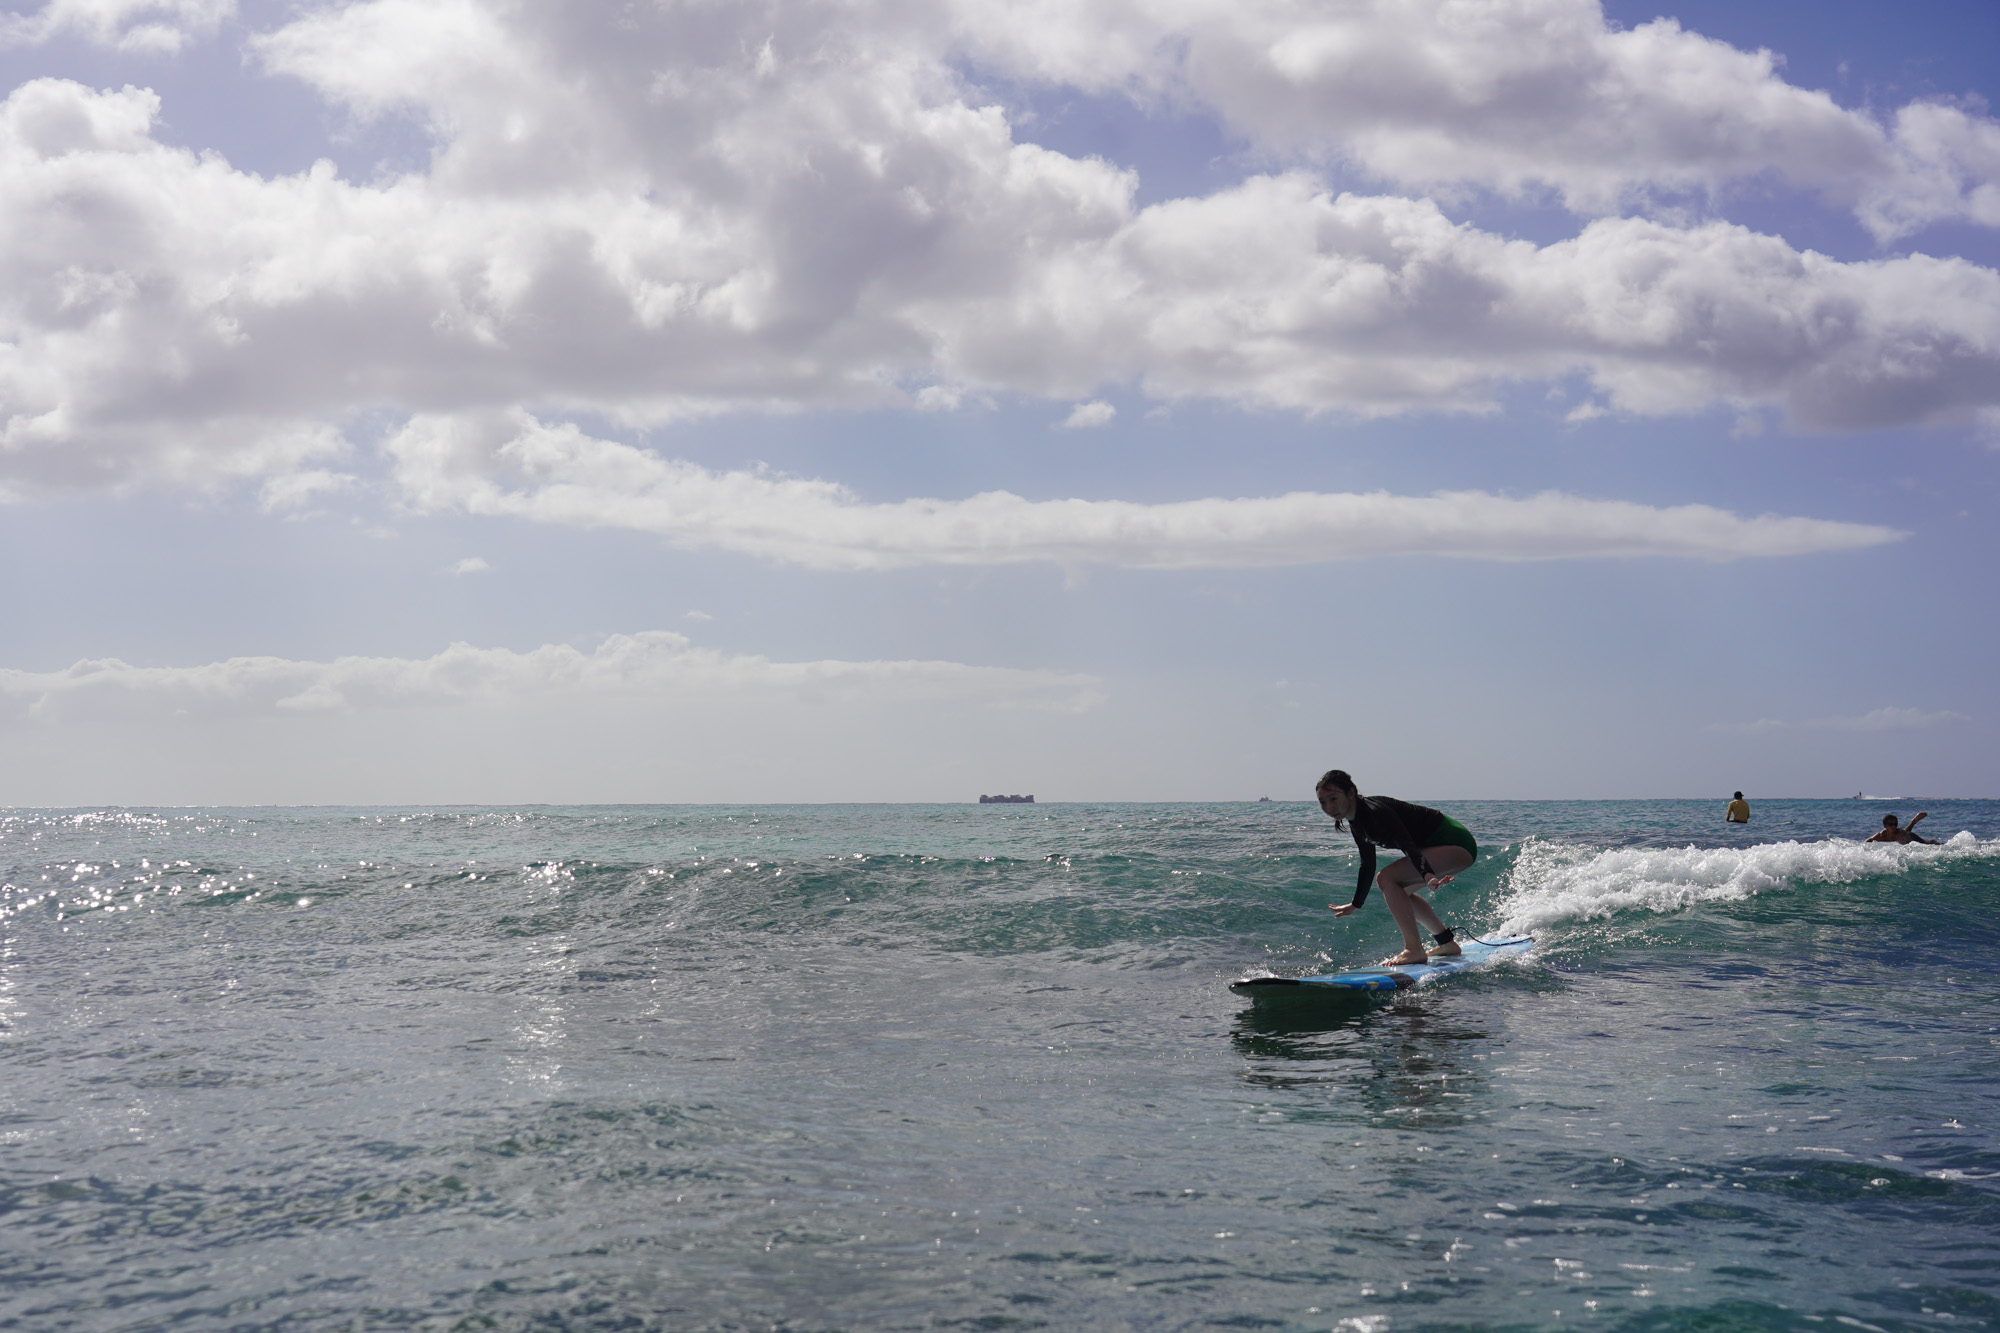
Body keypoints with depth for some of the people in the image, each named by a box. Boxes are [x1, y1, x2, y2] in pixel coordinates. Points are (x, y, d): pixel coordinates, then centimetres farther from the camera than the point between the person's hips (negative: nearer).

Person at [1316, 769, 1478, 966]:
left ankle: (1415, 950, -20)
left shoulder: (1375, 811, -21)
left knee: (1388, 878, -20)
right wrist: (1355, 905, 27)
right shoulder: (1357, 823, 8)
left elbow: (1408, 845, -34)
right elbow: (1367, 866, 19)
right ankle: (1447, 943, 27)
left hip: (1456, 843, -11)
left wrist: (1428, 875, -50)